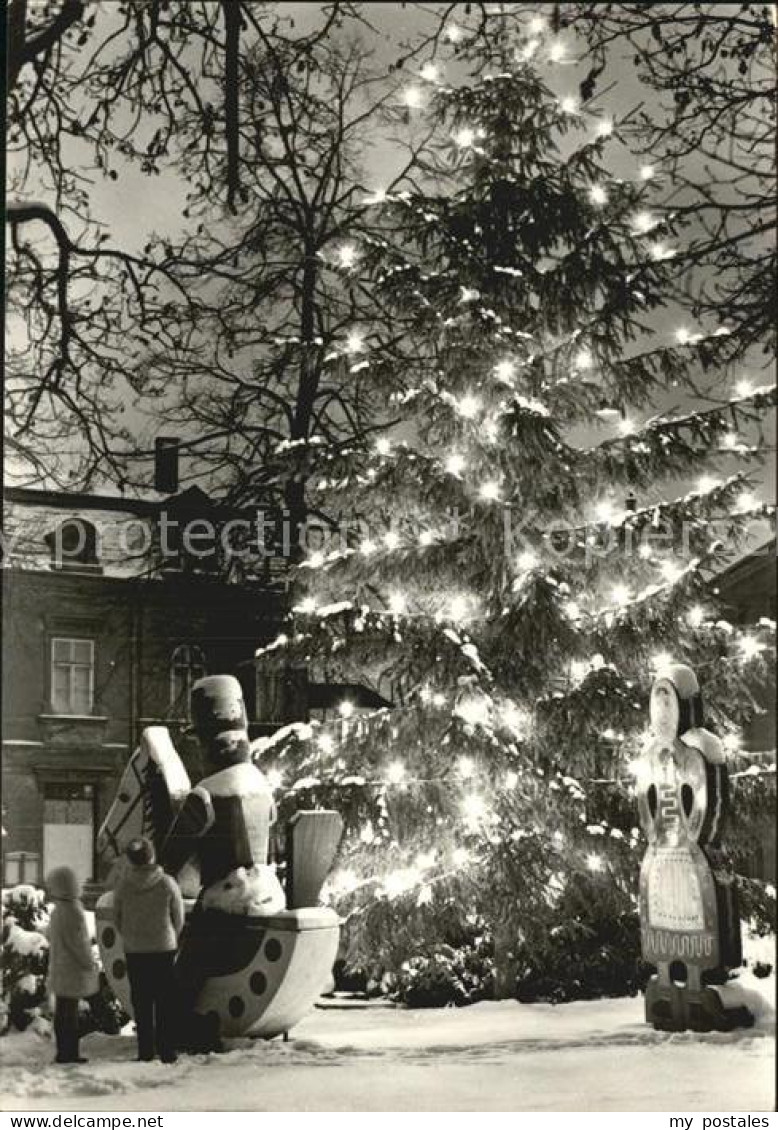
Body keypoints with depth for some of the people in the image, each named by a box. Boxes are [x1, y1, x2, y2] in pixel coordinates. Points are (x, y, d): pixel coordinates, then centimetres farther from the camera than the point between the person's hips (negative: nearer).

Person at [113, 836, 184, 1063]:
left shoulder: (122, 885, -10)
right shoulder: (167, 884, -12)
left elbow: (117, 919, 1)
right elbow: (179, 919, -2)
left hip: (134, 951, 1)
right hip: (165, 950, -1)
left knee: (141, 1003, 10)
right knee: (166, 1004, 9)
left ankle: (145, 1051, 12)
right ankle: (167, 1052, 9)